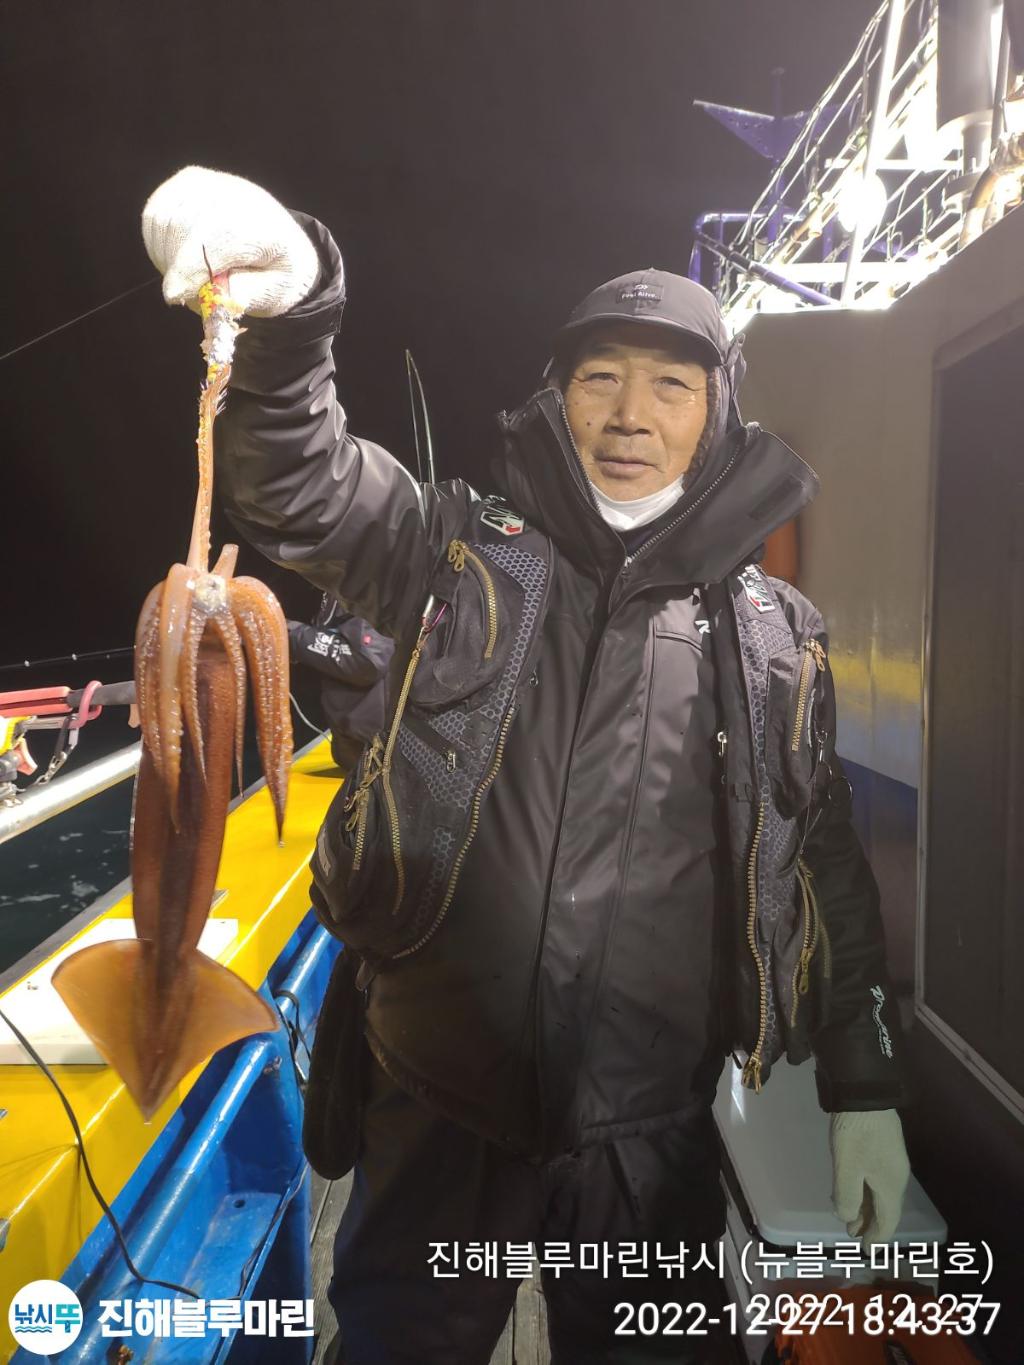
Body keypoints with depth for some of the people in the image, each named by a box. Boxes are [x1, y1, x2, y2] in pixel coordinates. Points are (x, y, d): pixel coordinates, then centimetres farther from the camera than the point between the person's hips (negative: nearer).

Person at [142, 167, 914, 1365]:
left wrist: (866, 1088, 8)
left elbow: (827, 864, 8)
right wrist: (285, 308, -37)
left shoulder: (779, 635, 4)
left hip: (654, 1135, 2)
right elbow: (300, 484, -17)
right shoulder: (467, 556, -1)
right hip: (439, 1100, 0)